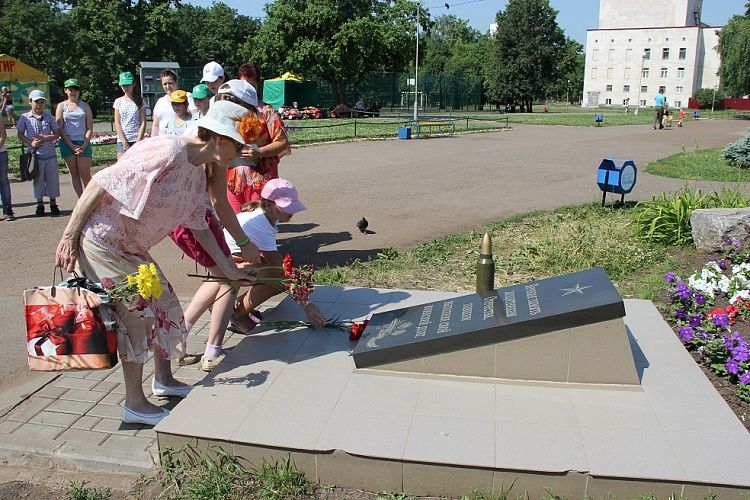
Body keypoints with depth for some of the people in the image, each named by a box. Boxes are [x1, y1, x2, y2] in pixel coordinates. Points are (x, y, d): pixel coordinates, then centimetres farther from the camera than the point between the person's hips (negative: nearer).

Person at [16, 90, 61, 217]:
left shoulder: (48, 117, 2)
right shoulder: (25, 117, 0)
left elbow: (57, 134, 2)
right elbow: (20, 135, 4)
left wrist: (45, 138, -15)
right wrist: (31, 143, -13)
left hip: (50, 155, 1)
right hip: (35, 155, -1)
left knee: (52, 179, 6)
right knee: (38, 180, 8)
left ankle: (53, 204, 19)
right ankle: (40, 204, 20)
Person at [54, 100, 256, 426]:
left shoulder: (198, 172, 5)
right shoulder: (167, 151, -25)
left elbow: (197, 224, 14)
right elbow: (101, 182, -24)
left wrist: (228, 268, 14)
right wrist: (69, 237, -22)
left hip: (131, 246, 9)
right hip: (100, 240, -9)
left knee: (165, 303, 12)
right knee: (138, 313, -5)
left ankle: (164, 380, 31)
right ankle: (135, 405, 9)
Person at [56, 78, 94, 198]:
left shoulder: (85, 106, 8)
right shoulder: (61, 106, 7)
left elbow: (90, 128, 4)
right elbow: (60, 128, 1)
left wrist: (84, 145, -9)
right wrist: (72, 146, -9)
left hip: (83, 143, -1)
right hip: (67, 144, 1)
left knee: (85, 174, -7)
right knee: (74, 174, 4)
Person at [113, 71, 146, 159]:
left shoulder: (140, 101, 4)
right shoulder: (118, 101, 9)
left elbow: (143, 123, -1)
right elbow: (117, 123, 5)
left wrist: (138, 142, -10)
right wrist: (124, 142, -6)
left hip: (137, 140, -2)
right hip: (122, 141, 2)